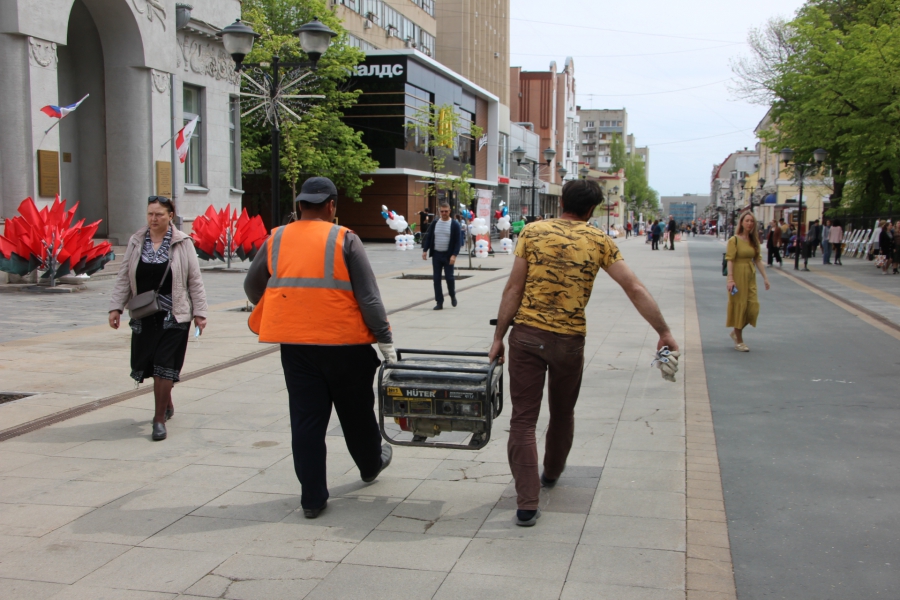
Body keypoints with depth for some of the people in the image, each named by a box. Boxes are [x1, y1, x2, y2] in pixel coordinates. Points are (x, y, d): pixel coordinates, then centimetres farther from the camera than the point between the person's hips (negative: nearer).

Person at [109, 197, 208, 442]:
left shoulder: (182, 244, -2)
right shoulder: (136, 242, 6)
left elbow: (194, 281, -1)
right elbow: (123, 278, 9)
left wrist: (199, 312, -3)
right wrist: (116, 307, 1)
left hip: (173, 316, -4)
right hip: (144, 317, 4)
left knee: (164, 366, -6)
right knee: (147, 365, 10)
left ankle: (159, 419, 2)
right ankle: (167, 405, 34)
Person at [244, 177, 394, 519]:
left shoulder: (276, 240, 5)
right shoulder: (344, 239, -5)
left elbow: (252, 288, 17)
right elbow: (368, 297, -8)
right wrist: (385, 340, -4)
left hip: (294, 343, 2)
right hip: (343, 341, -2)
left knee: (305, 419, 8)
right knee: (355, 411, 19)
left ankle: (312, 498, 11)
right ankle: (371, 465, 42)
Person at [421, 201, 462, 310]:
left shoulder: (454, 225, -4)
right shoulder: (434, 223, 7)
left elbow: (457, 241, -8)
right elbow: (428, 237, 9)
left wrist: (454, 255, -17)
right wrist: (425, 250, -3)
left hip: (448, 255, -3)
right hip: (436, 254, 3)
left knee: (449, 277, -2)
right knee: (436, 279, 2)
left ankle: (452, 295, 26)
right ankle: (439, 302, 8)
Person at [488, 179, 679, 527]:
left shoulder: (532, 232, 0)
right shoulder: (599, 241, 1)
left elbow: (514, 287, -3)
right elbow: (634, 289, -3)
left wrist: (498, 337, 2)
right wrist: (663, 332, 4)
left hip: (527, 335, -1)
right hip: (569, 341, 1)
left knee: (523, 419, 3)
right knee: (562, 413, 24)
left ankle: (527, 504, -3)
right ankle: (552, 472, 47)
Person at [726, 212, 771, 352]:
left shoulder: (754, 241, 9)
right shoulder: (734, 240, -9)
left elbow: (758, 260, 11)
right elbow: (730, 260, -15)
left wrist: (765, 277, 7)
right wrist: (730, 279, -22)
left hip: (750, 277, 6)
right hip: (738, 276, -6)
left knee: (753, 307, 2)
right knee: (739, 306, 0)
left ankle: (736, 332, 25)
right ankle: (739, 342, 11)